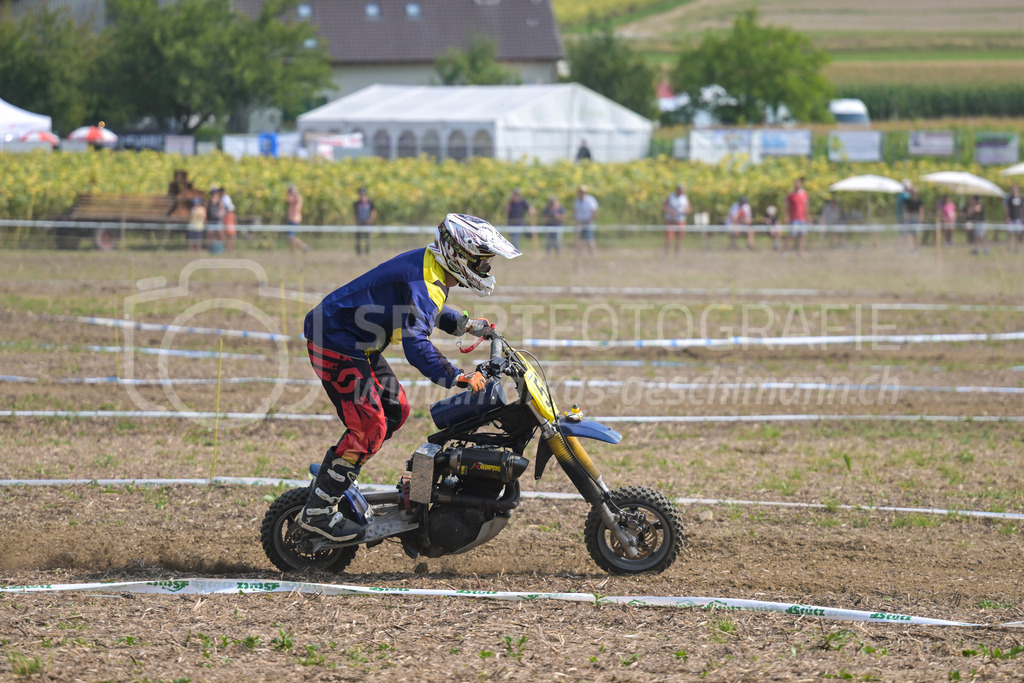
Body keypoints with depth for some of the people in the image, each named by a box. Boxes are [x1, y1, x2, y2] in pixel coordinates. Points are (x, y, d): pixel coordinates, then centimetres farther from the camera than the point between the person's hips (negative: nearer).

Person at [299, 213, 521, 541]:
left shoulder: (431, 269, 6)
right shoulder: (422, 282, -26)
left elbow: (426, 309, 28)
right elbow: (416, 344, -37)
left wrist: (464, 324, 16)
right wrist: (458, 377, -38)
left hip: (356, 343, 11)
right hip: (335, 344, -11)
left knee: (396, 410, 15)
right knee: (370, 426, -13)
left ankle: (333, 475, 23)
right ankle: (317, 510, -9)